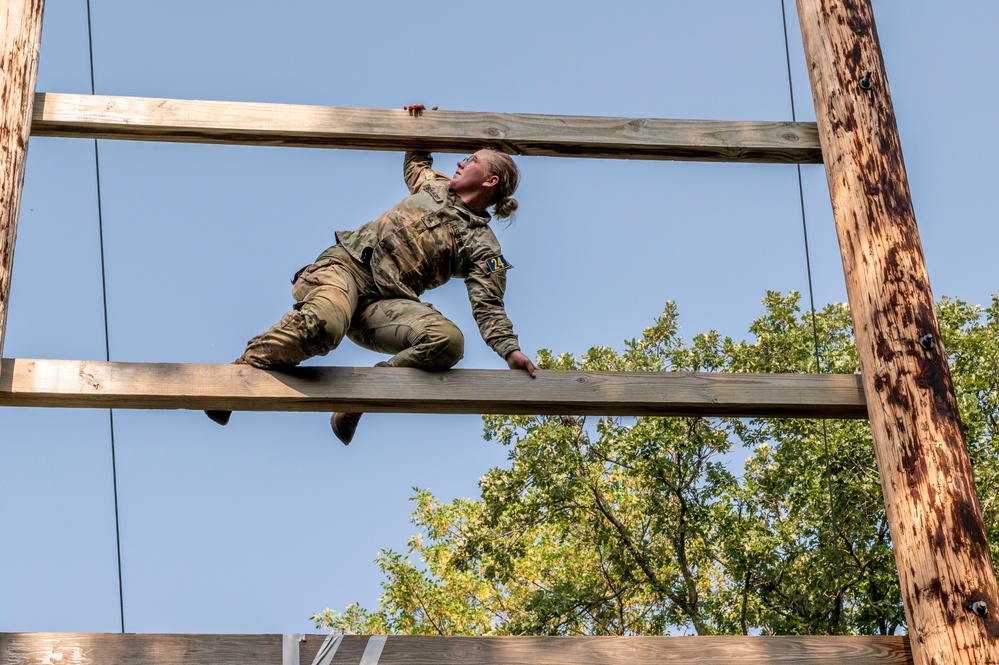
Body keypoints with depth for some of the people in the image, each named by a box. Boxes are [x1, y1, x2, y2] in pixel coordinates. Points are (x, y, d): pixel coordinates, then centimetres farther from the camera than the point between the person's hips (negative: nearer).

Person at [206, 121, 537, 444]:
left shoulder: (482, 245, 9)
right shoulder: (434, 186, 22)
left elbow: (488, 306, -2)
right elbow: (416, 158, 46)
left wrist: (509, 349, -17)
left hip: (386, 302, -1)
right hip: (348, 262, 1)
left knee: (448, 340, -32)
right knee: (322, 323, -37)